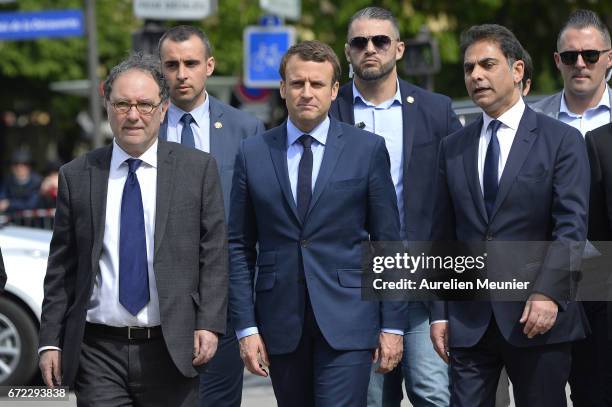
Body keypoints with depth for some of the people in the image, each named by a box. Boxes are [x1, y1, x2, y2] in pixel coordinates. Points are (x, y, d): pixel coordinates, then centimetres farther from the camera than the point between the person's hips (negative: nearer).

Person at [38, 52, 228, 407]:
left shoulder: (198, 169, 4)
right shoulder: (77, 176, 7)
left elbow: (214, 254, 2)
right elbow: (61, 268, 8)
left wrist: (209, 324, -8)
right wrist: (51, 341, 2)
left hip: (172, 349, 0)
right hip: (98, 352, 0)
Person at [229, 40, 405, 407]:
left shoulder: (368, 149, 2)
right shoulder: (254, 154, 7)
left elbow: (388, 243, 3)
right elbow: (240, 248, 7)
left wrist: (392, 324, -1)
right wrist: (246, 327, 1)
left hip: (346, 321, -2)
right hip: (281, 323, 2)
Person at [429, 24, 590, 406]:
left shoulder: (562, 140, 1)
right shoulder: (452, 148, 13)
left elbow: (571, 226, -8)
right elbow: (442, 238, 13)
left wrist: (548, 293, -19)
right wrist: (439, 313, 7)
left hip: (537, 316, -3)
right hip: (469, 319, 3)